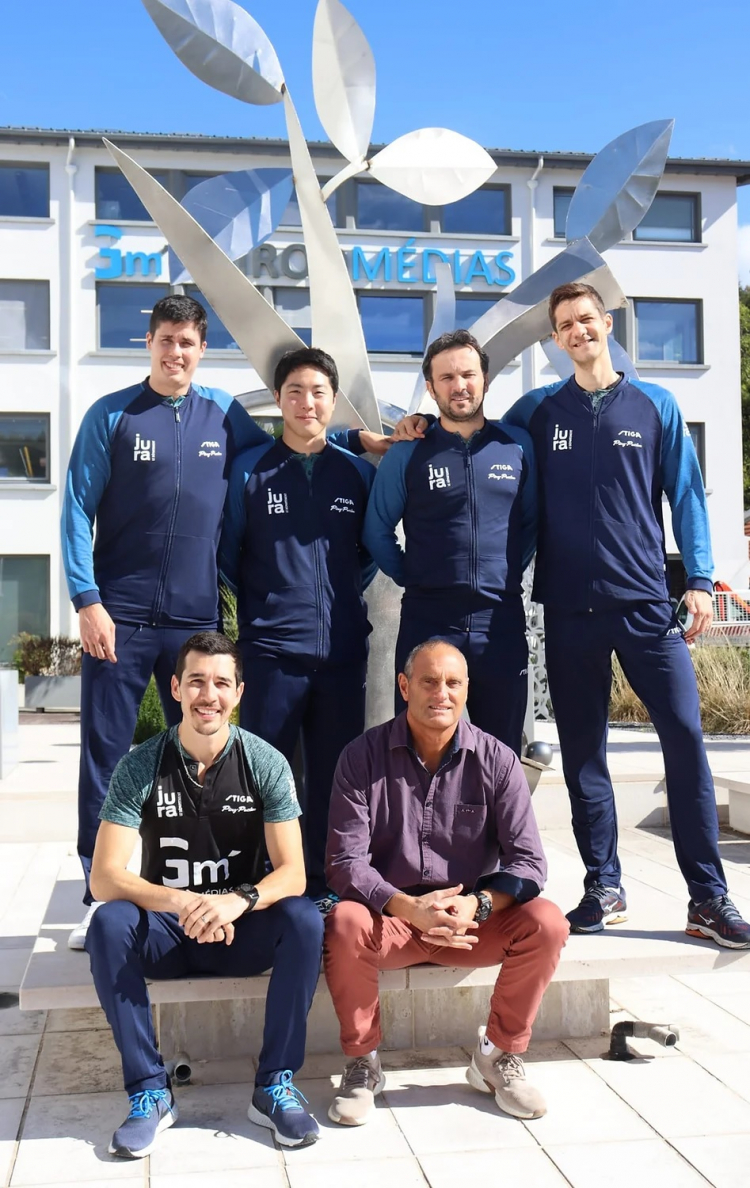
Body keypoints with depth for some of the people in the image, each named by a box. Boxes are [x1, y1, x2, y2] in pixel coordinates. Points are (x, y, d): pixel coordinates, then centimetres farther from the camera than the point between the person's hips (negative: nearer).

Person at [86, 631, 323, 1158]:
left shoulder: (266, 763, -9)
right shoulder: (141, 767, -10)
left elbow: (293, 873, -13)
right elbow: (104, 878, -17)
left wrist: (238, 900, -36)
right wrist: (182, 903, -36)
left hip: (244, 933, 0)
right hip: (165, 933, 0)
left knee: (304, 919, -29)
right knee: (109, 923, -30)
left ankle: (275, 1086, -15)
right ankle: (150, 1091, -17)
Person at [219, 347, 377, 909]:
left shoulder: (359, 473, 10)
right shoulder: (249, 469, 4)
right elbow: (227, 552, 9)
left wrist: (348, 589, 11)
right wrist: (258, 608, 5)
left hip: (343, 648, 3)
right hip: (272, 648, -2)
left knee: (334, 777, 8)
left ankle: (323, 890, 19)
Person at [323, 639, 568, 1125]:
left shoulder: (496, 760, -2)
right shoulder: (363, 756, -6)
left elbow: (527, 859, -7)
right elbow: (346, 862, -12)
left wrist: (477, 904, -26)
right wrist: (409, 908, -28)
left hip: (475, 919, 2)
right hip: (390, 919, -1)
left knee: (546, 922, -24)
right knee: (344, 924, -33)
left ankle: (499, 1056, -1)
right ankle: (363, 1063, -7)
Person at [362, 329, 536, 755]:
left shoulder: (518, 446, 6)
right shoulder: (407, 455, 2)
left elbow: (531, 523, 14)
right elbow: (378, 531, 7)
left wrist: (508, 574, 8)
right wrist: (412, 579, 3)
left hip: (502, 621, 2)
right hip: (429, 620, -1)